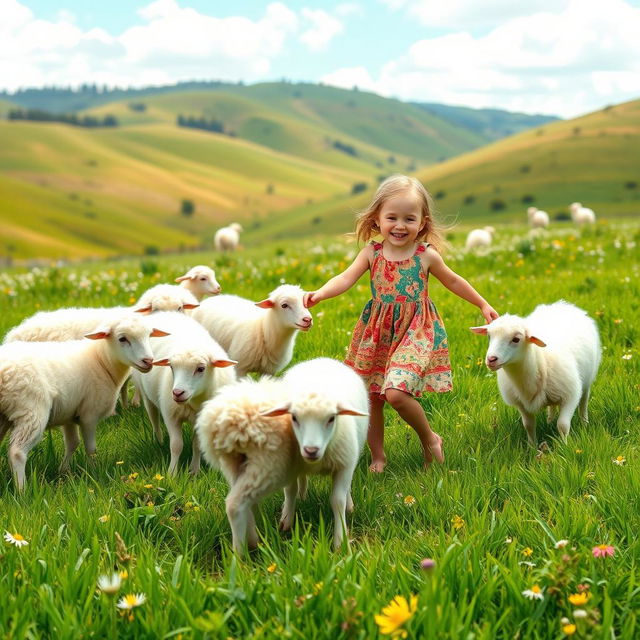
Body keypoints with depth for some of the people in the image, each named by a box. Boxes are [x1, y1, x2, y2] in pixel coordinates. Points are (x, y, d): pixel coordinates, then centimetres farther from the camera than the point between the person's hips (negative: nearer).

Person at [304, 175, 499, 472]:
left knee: (396, 391, -23)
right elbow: (346, 278, -14)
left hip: (415, 333, -3)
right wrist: (319, 294, -33)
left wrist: (483, 305, 21)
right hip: (377, 334, 3)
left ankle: (430, 438, 2)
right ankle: (378, 457, 28)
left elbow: (453, 282, 12)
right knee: (371, 399, 8)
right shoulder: (372, 253, -2)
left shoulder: (426, 255, -4)